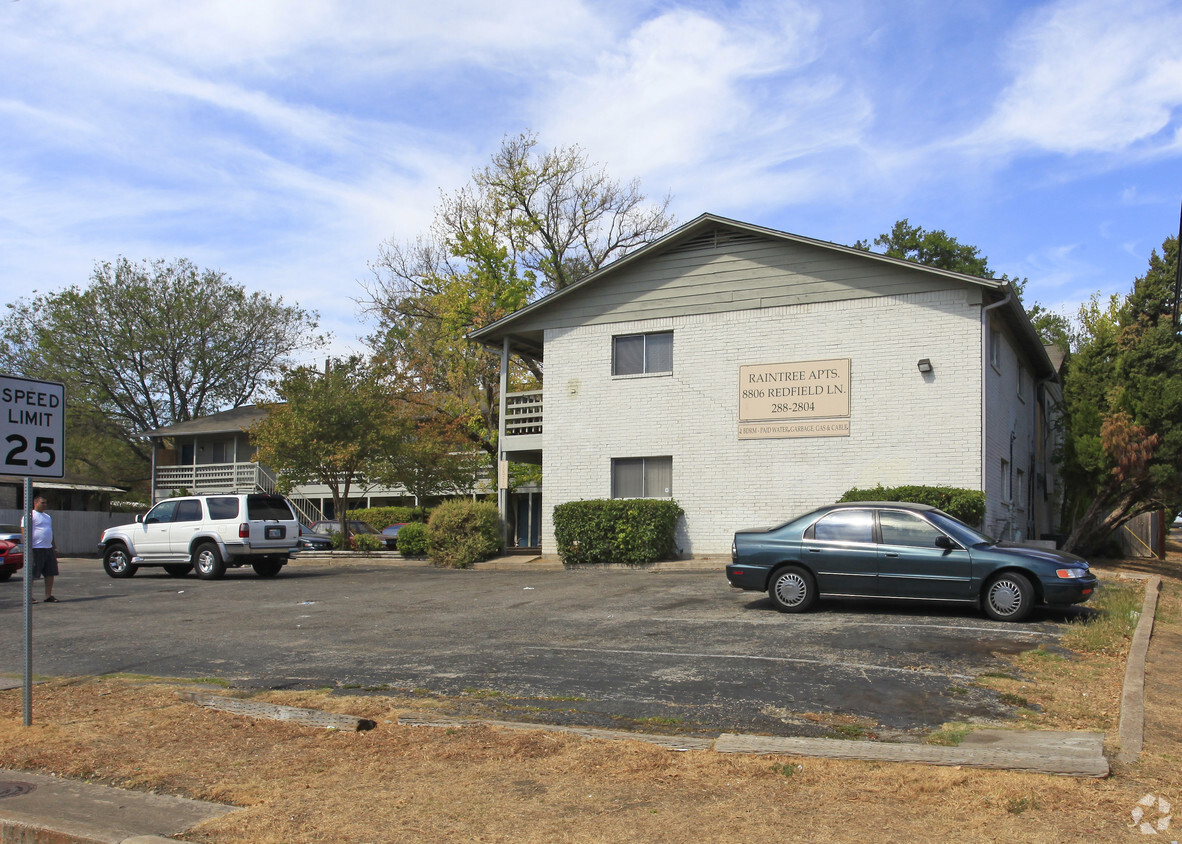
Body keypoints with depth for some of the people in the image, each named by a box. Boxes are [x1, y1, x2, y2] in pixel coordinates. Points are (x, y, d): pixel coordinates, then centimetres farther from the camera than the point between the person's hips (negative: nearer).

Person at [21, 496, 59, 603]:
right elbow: (24, 532, -13)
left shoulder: (48, 517, 21)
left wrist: (55, 547, 22)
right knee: (32, 575, -3)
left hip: (48, 549, 8)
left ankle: (48, 596, 12)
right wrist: (27, 548, -21)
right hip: (36, 549, -8)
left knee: (50, 574, 6)